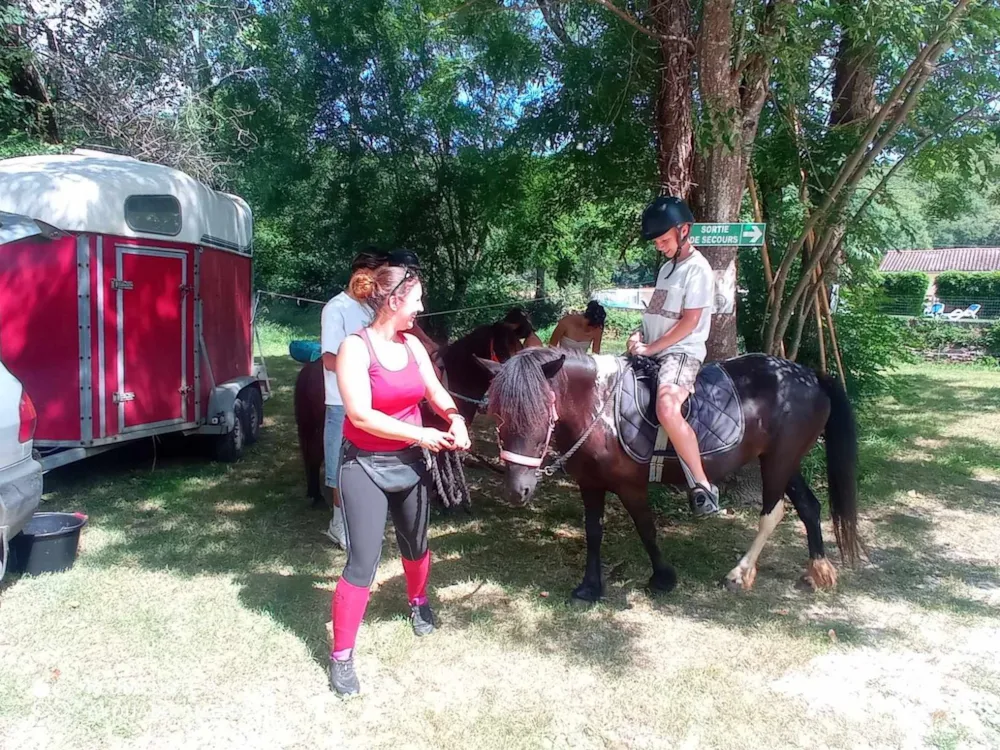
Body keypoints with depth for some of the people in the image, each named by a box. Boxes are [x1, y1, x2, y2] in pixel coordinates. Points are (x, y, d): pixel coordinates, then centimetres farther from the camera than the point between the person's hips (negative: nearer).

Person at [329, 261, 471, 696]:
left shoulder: (413, 345, 1)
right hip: (366, 466, -6)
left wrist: (455, 419, -10)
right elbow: (361, 416, -24)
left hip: (409, 462, 6)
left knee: (416, 544, 23)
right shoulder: (355, 348, -18)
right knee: (363, 562, -4)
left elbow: (435, 391, 10)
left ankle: (418, 603, 52)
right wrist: (420, 434, -22)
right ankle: (341, 657, 11)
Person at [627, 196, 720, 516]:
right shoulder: (667, 267, 18)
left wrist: (651, 348, -15)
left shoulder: (698, 269, -9)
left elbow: (689, 323, -15)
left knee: (667, 409, -34)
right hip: (652, 350, 10)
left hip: (682, 352, -10)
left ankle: (703, 486, -23)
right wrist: (639, 334, 1)